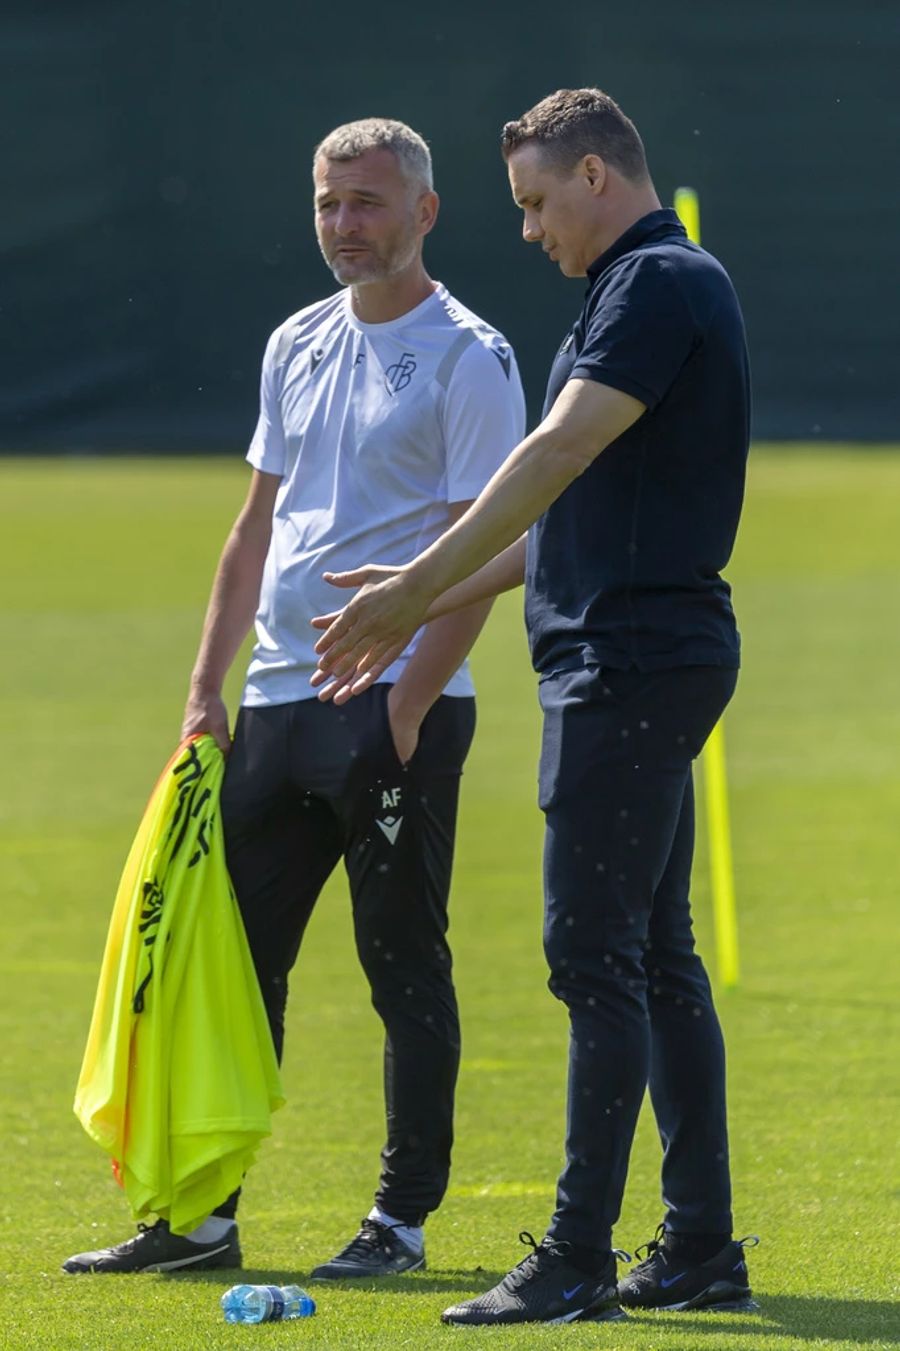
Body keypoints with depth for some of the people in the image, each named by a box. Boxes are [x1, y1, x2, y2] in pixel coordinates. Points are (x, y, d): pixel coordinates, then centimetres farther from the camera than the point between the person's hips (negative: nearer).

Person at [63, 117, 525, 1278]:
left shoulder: (467, 357, -6)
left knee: (406, 968, -2)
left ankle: (403, 1216, 4)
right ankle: (202, 1214, 12)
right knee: (234, 956, 7)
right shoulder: (297, 346, 16)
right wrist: (206, 688, 14)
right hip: (278, 704, 7)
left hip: (399, 707, -7)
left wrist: (408, 707, -18)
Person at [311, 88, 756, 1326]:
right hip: (651, 655, 10)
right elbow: (573, 510, 25)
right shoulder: (654, 285, 19)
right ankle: (702, 1248, 13)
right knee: (656, 960, 11)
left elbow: (559, 455, -23)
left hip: (632, 656, -10)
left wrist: (417, 586, -22)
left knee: (597, 956, -10)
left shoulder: (661, 283, -13)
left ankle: (578, 1261, -10)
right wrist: (432, 599, 23)